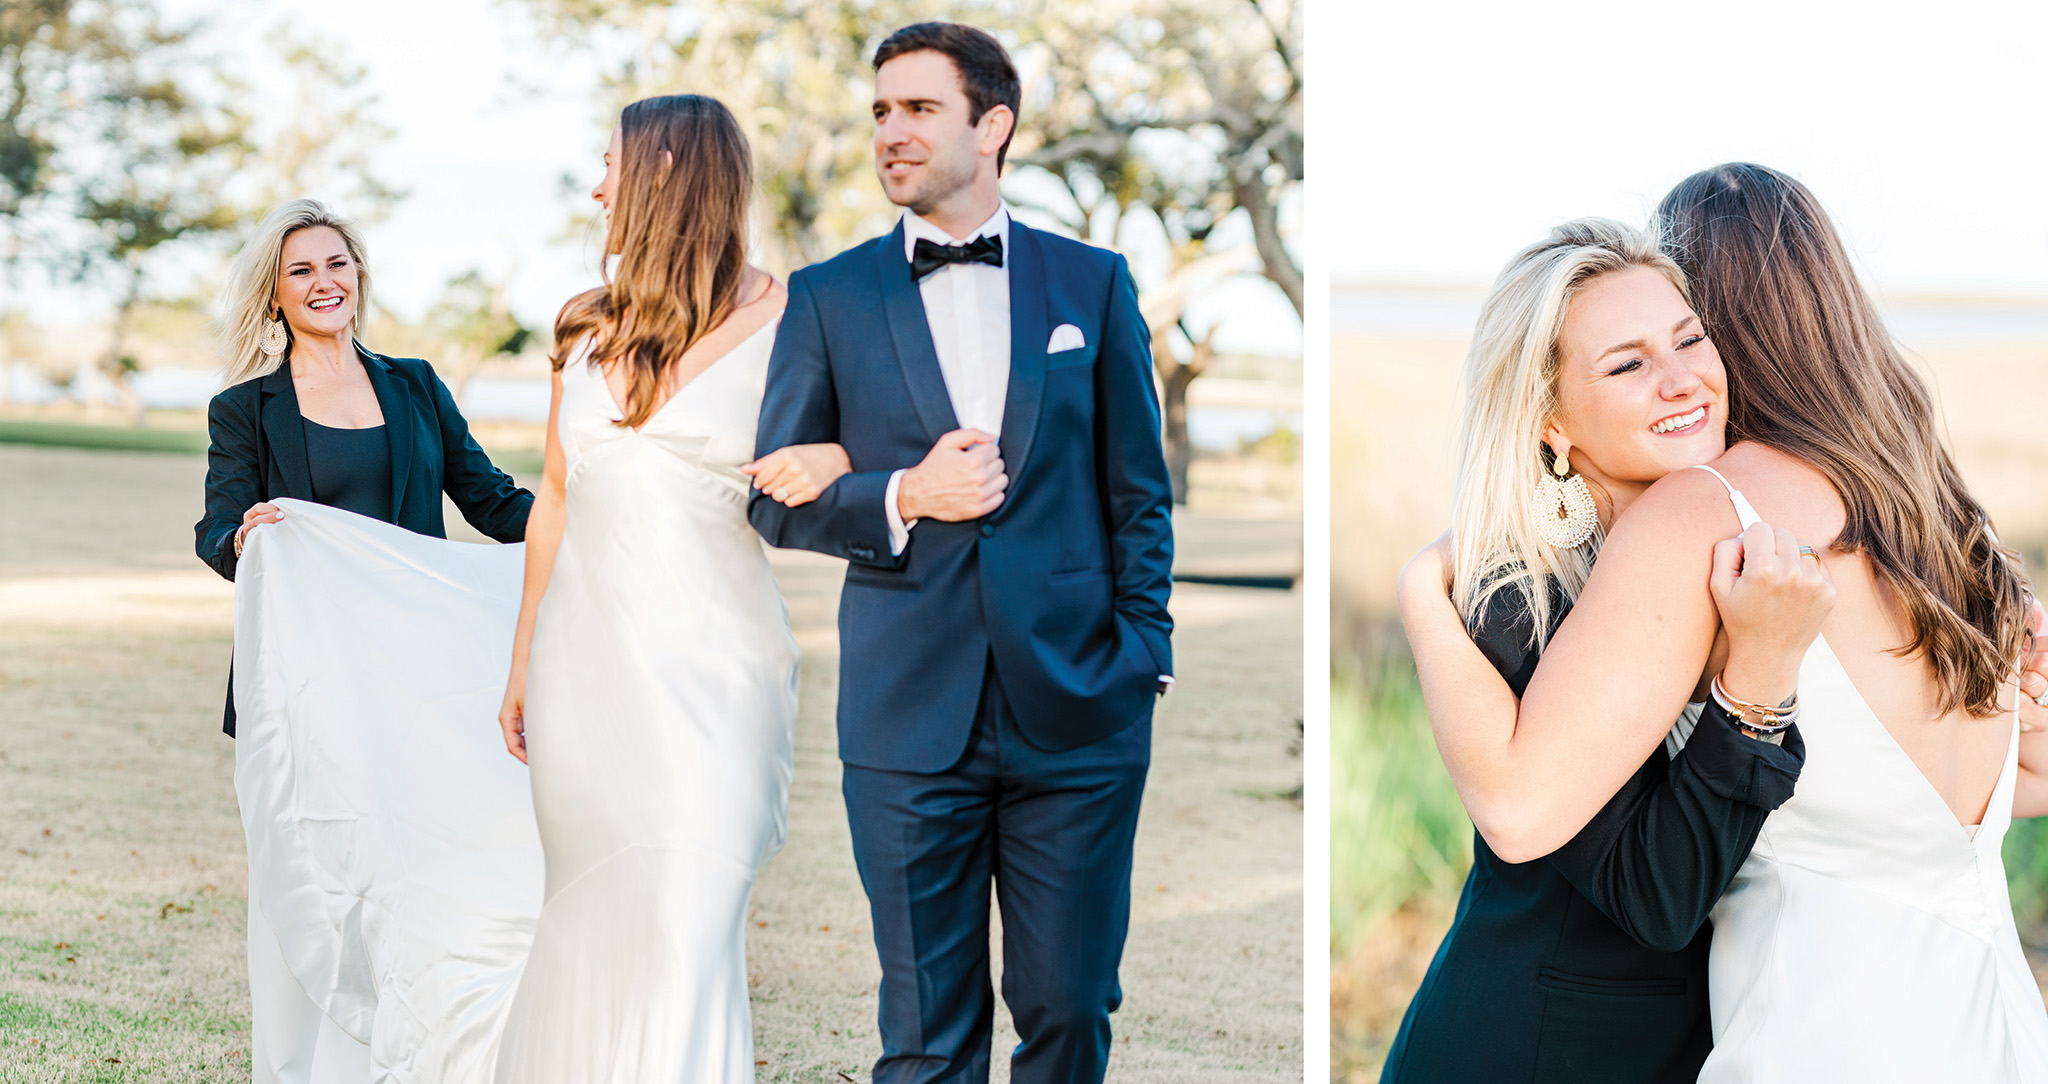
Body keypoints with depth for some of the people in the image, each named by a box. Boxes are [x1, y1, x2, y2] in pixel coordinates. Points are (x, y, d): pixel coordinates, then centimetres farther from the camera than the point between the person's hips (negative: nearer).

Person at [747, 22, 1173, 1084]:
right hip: (910, 719, 0)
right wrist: (901, 499, -12)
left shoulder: (1092, 282, 8)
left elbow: (1137, 492, 10)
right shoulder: (828, 299, 6)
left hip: (1077, 715, 0)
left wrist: (1142, 656, 1)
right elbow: (774, 501, 6)